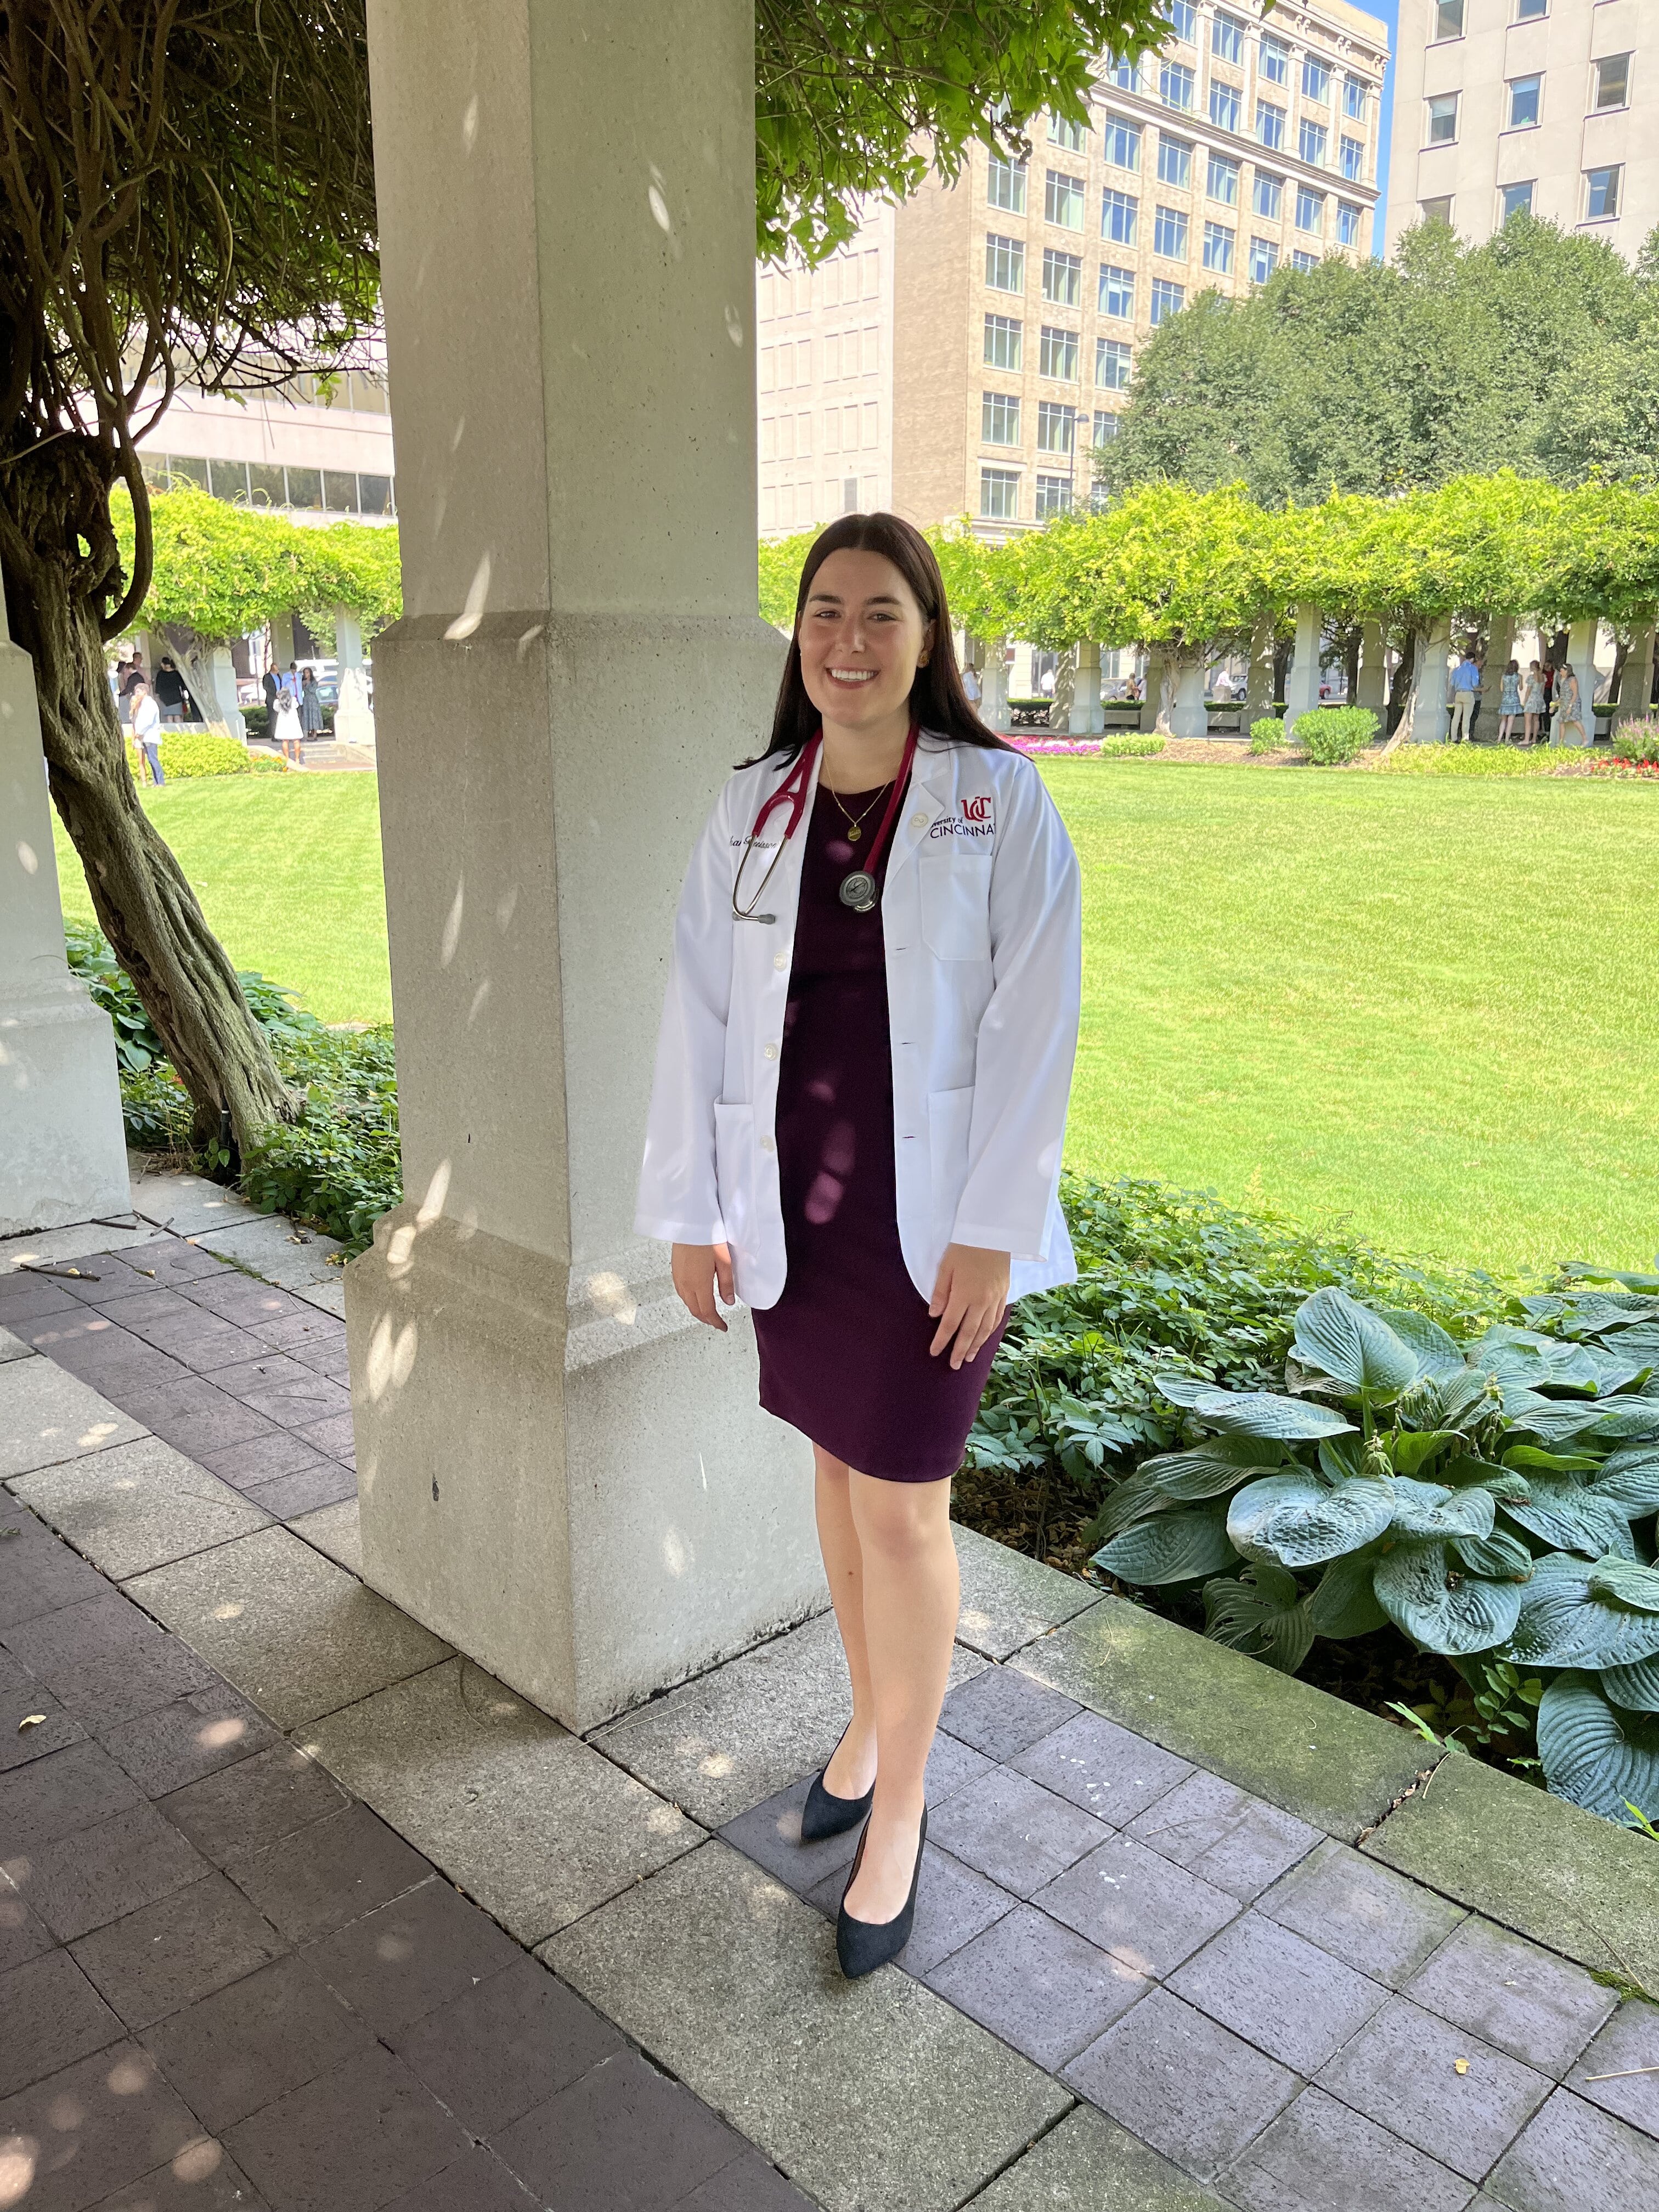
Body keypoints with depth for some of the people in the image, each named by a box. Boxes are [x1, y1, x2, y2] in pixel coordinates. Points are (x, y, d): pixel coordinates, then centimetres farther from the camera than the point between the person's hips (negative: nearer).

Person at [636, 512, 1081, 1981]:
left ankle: (899, 1816, 24)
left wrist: (990, 1230, -14)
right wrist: (689, 1209, 2)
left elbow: (1033, 1021, -11)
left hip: (928, 1210, -4)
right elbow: (699, 1015, 3)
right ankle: (871, 1721, 42)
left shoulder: (1000, 803, -8)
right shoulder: (751, 812, 1)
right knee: (837, 1464, 18)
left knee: (903, 1506, 3)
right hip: (792, 1200, 4)